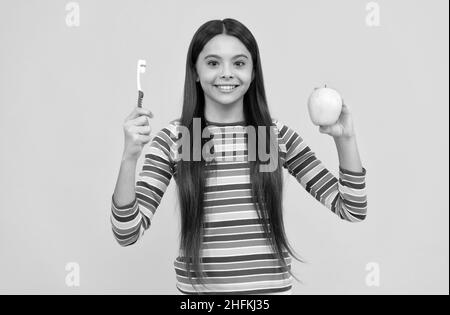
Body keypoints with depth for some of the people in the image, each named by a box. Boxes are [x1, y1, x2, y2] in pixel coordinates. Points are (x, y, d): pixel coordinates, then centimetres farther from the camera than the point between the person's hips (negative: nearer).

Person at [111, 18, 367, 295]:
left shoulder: (278, 135, -3)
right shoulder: (172, 139, -6)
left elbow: (353, 211, -3)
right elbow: (128, 233, -11)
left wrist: (345, 139, -16)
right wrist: (130, 157, -25)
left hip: (273, 285, 1)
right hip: (199, 286, -1)